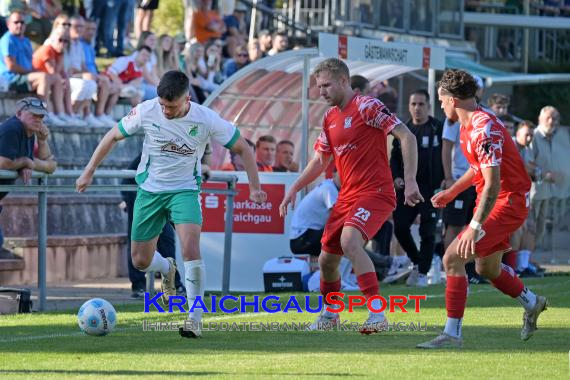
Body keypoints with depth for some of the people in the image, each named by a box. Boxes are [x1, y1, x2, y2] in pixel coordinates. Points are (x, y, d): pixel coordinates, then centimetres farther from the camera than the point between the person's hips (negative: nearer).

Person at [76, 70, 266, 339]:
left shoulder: (206, 120, -17)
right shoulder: (146, 111, -14)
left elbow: (242, 148, -5)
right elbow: (113, 136, 1)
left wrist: (254, 187, -11)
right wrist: (89, 171, 1)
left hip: (185, 190, -2)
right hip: (150, 190, 2)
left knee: (190, 248, -26)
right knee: (140, 261, 6)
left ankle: (195, 320, -19)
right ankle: (167, 270, 44)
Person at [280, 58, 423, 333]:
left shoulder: (367, 107, -11)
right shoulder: (330, 118, 14)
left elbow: (406, 137, -17)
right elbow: (320, 160, 25)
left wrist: (410, 181, -24)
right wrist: (293, 190, 17)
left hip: (375, 192, -8)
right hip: (347, 196, 8)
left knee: (350, 242, -32)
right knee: (326, 259, 9)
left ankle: (377, 313, -34)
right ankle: (330, 315, 33)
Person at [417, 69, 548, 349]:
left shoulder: (484, 129, -25)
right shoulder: (469, 124, 7)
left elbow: (492, 185, -30)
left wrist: (474, 227, -35)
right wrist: (452, 191, 25)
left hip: (507, 203, -10)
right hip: (497, 202, 10)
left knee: (453, 258, -17)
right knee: (487, 268, 24)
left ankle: (452, 333, -14)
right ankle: (532, 303, 49)